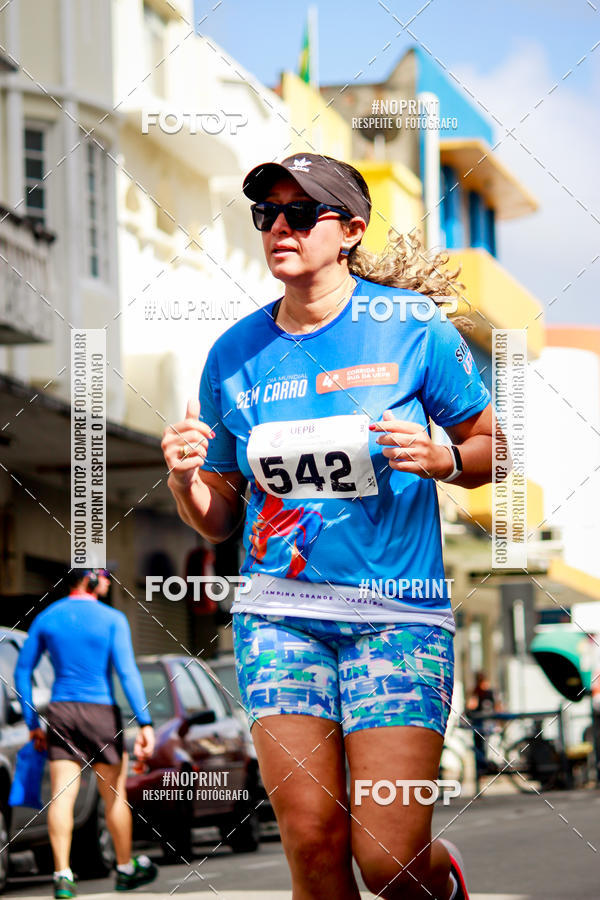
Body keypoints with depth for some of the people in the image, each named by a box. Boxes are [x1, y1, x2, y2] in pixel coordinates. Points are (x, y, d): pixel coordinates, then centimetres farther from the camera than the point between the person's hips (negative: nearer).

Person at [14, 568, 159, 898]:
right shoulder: (112, 619, -5)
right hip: (100, 711, -3)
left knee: (62, 796, -3)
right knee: (114, 795, 11)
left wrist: (32, 723, 13)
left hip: (60, 711, 3)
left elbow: (22, 670, 8)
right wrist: (145, 723, -14)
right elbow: (127, 672, -13)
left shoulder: (46, 618, 7)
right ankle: (125, 869, 24)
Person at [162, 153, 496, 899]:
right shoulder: (234, 355, 5)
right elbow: (218, 520, 12)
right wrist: (185, 480, -10)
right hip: (280, 614, 3)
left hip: (397, 613, -2)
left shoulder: (411, 327, -3)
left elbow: (493, 448, 6)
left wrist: (440, 459, -15)